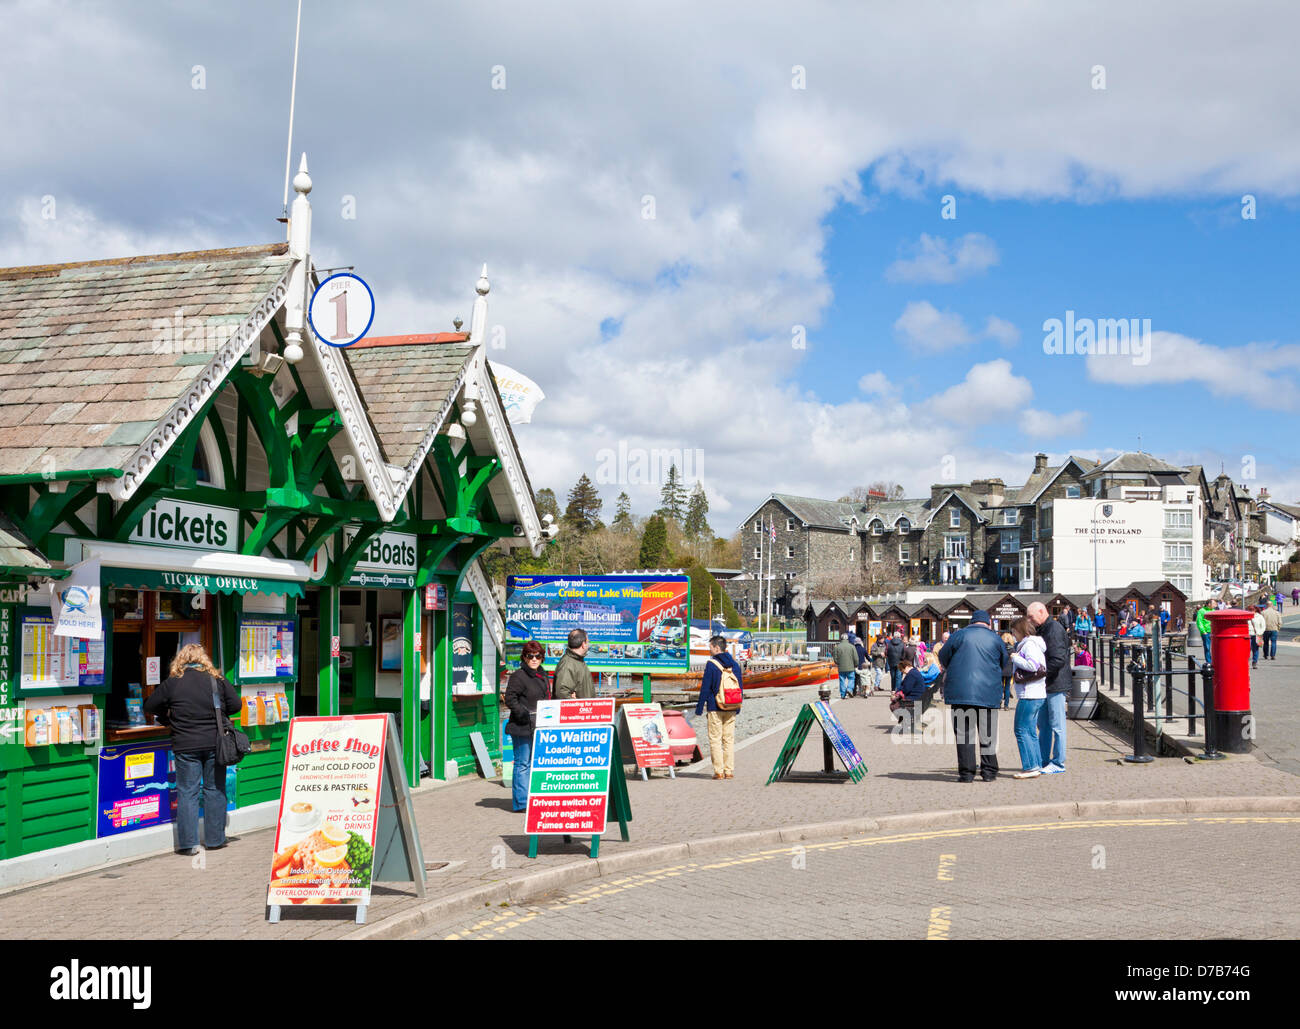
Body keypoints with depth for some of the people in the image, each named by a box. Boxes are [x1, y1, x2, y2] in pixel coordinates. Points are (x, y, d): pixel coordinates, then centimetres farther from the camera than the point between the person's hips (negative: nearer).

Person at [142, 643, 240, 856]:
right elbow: (235, 705, 3)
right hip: (214, 743, 2)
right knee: (214, 790, 11)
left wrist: (169, 719, 19)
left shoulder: (173, 683, -3)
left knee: (187, 792, 4)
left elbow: (149, 707, 4)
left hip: (186, 746, -1)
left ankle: (188, 843, 3)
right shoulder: (216, 679, 0)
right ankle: (215, 839, 18)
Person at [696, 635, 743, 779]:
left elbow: (705, 688, -9)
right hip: (731, 709, 5)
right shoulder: (735, 664, 9)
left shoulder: (711, 664, -8)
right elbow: (741, 687, 14)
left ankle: (719, 771, -4)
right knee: (729, 739, 8)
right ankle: (729, 771, 7)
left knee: (715, 739, 0)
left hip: (715, 708, -5)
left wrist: (699, 708, -4)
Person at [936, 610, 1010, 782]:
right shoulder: (995, 638, 5)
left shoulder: (960, 635, 0)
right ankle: (989, 772, 12)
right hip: (988, 693, 1)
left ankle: (966, 772, 1)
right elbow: (1005, 663, 16)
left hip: (961, 691, -1)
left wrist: (949, 671, 26)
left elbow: (943, 657, 7)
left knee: (964, 732, 3)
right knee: (988, 734, 10)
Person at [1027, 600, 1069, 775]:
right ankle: (1044, 761, 20)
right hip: (1044, 685, 10)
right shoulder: (1041, 631, 16)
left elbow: (1059, 660, -23)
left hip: (1056, 685, -10)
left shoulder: (1054, 630, -15)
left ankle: (1058, 763, 3)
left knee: (1057, 725, -3)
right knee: (1043, 725, 13)